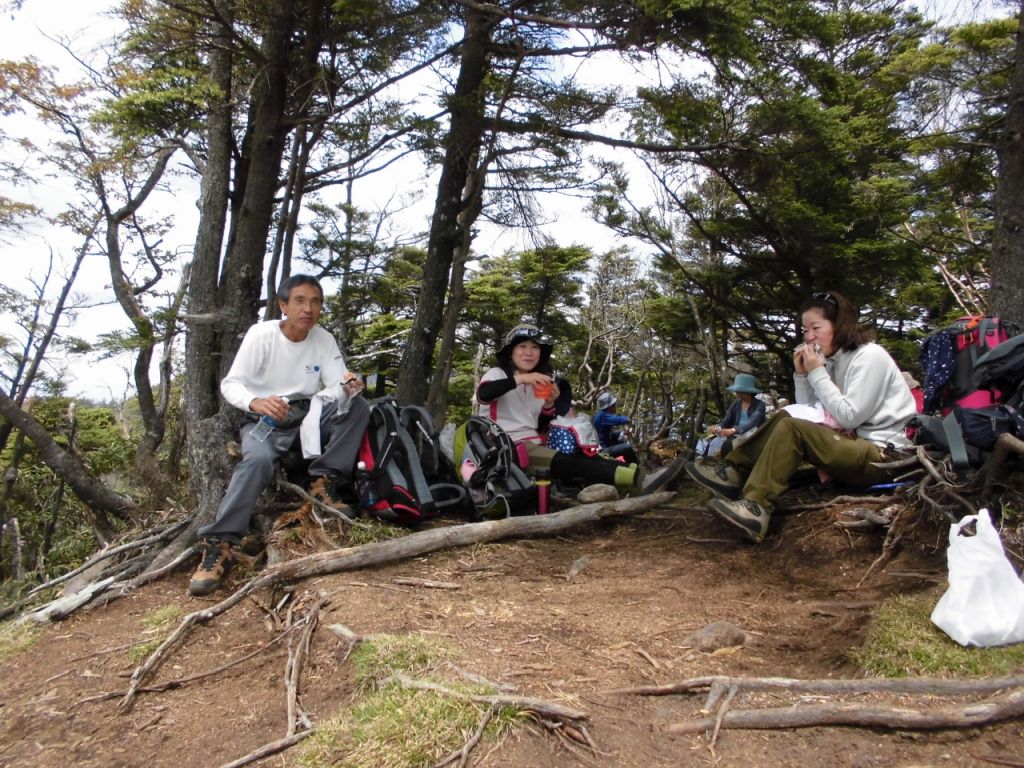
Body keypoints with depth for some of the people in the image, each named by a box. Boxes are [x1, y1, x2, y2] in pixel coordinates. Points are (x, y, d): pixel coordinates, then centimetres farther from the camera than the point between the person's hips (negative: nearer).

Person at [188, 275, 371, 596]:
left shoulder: (324, 340, -3)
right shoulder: (260, 334, -12)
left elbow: (337, 387, -9)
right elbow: (230, 384, -16)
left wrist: (348, 386, -35)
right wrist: (255, 402, -38)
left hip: (309, 417, 3)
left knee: (357, 406, -21)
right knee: (258, 459, -35)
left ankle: (325, 480, -20)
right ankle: (219, 545, -37)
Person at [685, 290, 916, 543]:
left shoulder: (869, 356, -11)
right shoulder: (835, 359, 13)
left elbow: (849, 417, -20)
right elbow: (809, 413, 8)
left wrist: (817, 373, -15)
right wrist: (802, 373, -4)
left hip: (882, 455, -8)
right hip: (856, 443, 8)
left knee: (790, 428, -23)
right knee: (785, 418, 1)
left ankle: (756, 508, -31)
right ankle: (733, 475, -6)